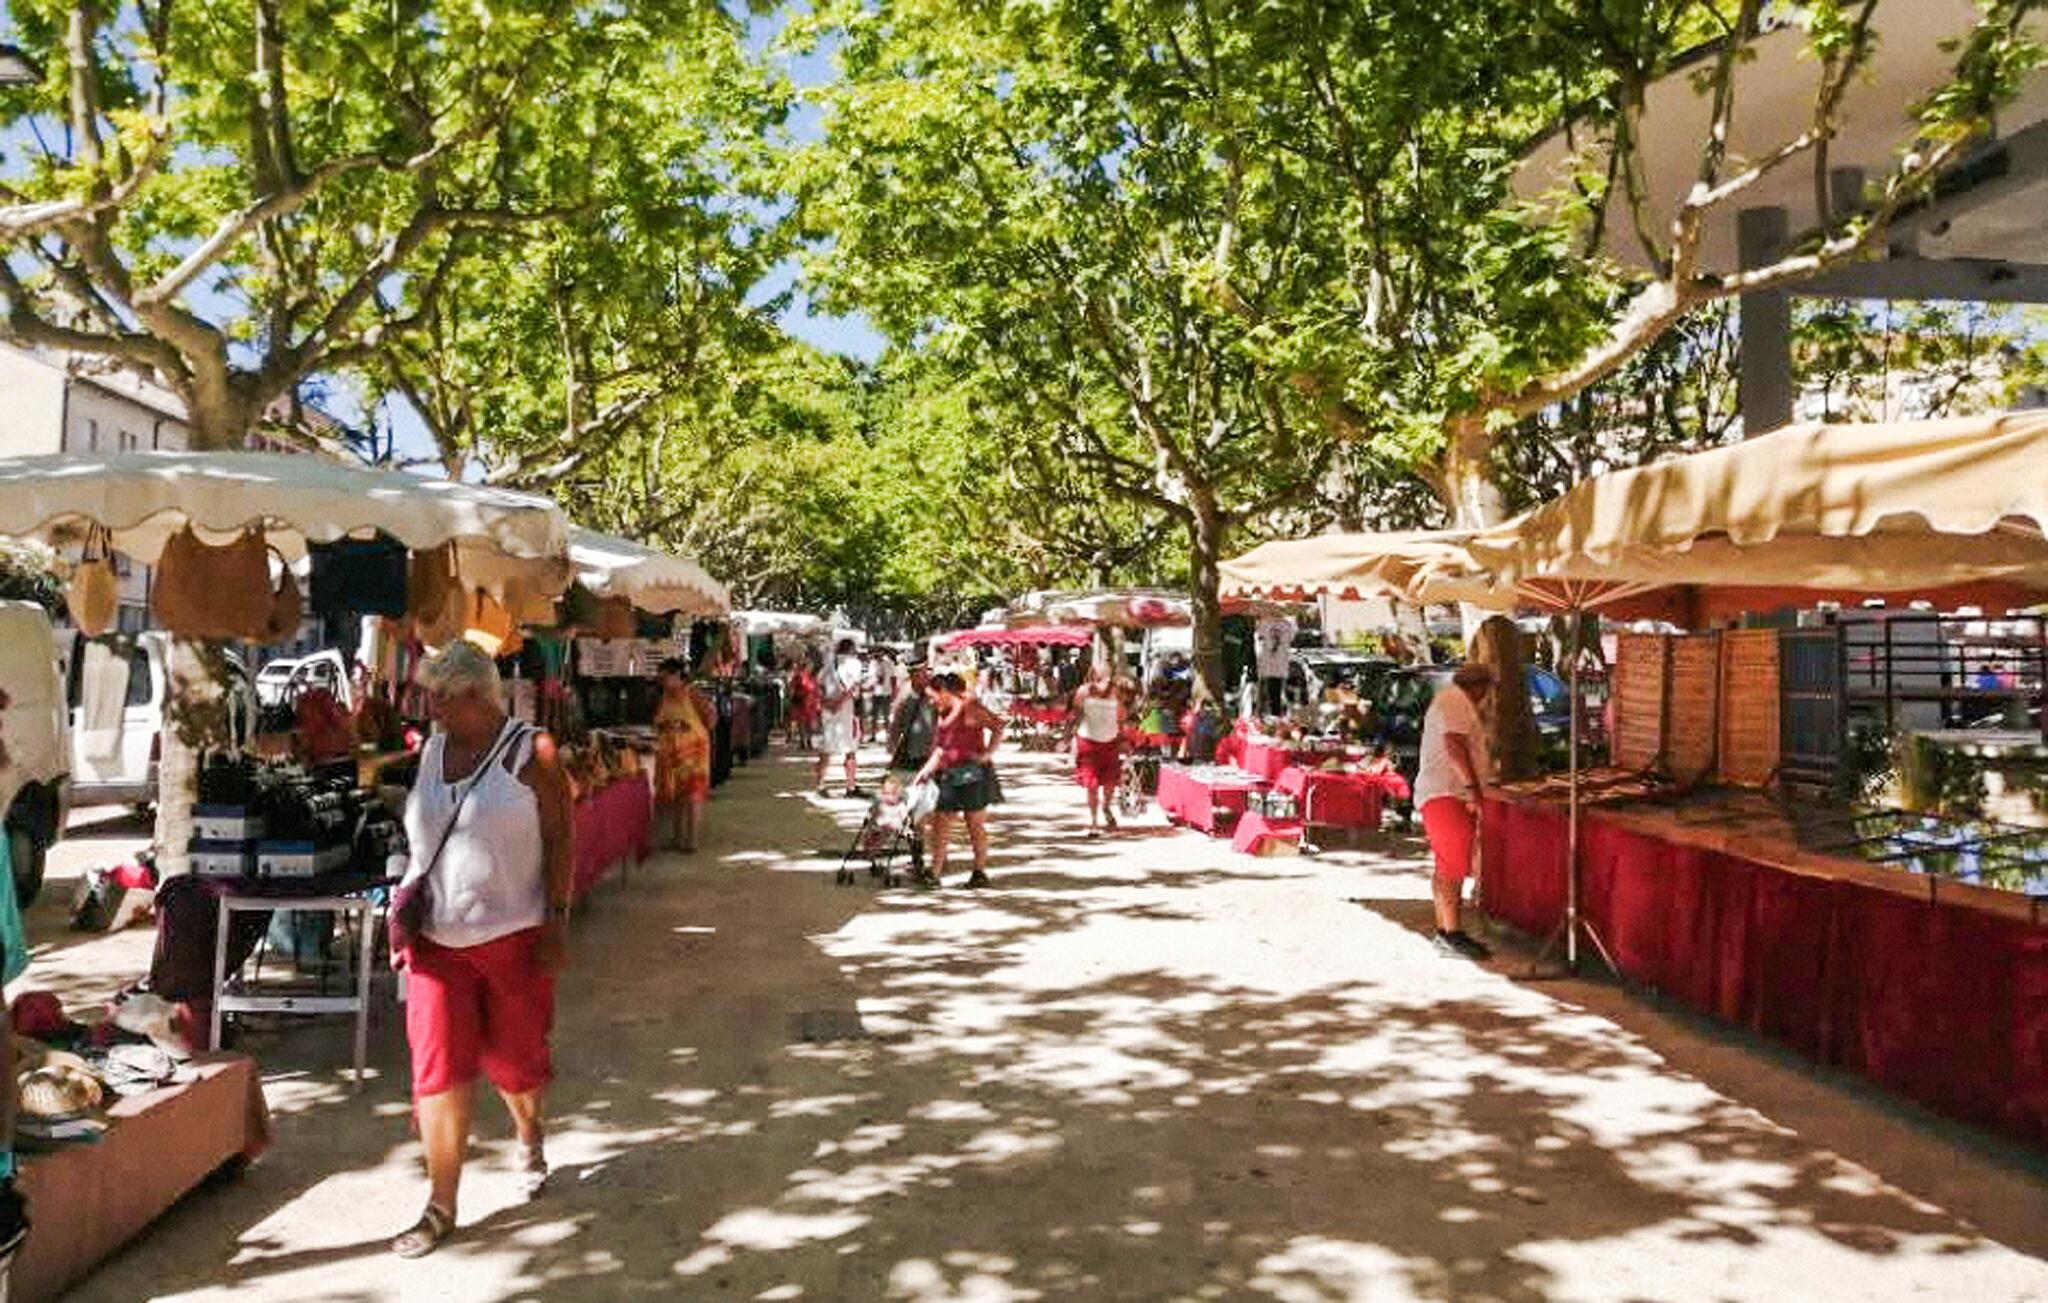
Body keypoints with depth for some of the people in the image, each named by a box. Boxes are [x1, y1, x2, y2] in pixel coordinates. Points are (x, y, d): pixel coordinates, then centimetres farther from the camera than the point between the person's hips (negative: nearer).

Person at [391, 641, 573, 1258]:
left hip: (513, 934, -4)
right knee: (438, 1069, 1)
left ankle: (529, 1136, 43)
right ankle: (440, 1207, 12)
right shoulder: (433, 749, 7)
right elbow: (420, 838, 15)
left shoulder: (529, 750, -9)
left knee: (513, 1057, 11)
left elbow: (559, 840, -10)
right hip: (438, 939, 4)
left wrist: (556, 921, -15)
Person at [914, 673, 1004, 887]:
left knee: (976, 825, 2)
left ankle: (980, 873, 12)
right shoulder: (943, 715, 16)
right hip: (950, 776, 8)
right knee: (940, 824, 6)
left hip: (973, 773, -8)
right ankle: (935, 873, 12)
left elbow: (998, 727, -19)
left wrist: (987, 754, -18)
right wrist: (927, 770, 16)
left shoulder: (969, 707, -10)